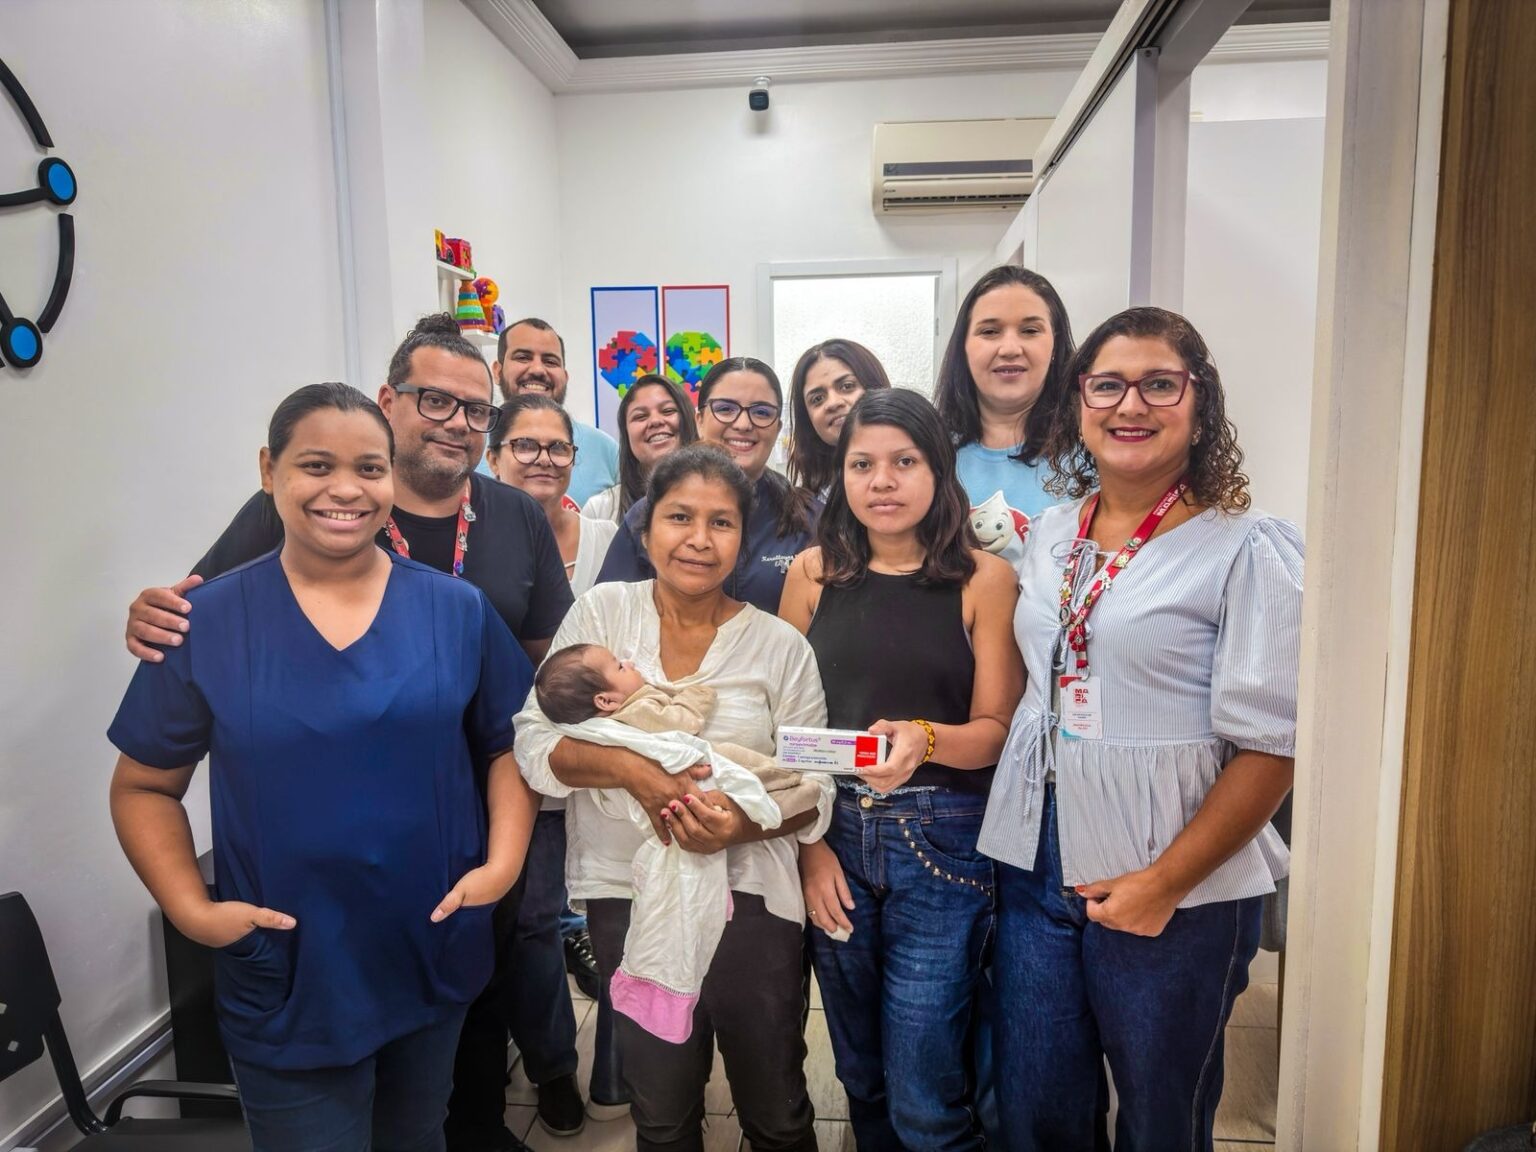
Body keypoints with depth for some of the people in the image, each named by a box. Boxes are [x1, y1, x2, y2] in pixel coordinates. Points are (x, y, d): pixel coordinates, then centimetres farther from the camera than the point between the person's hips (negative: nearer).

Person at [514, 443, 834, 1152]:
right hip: (626, 890, 1)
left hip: (748, 897, 0)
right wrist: (628, 767, -24)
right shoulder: (600, 613, -2)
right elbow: (533, 742, -6)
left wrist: (742, 825, -21)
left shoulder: (782, 646, -4)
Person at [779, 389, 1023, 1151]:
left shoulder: (983, 579, -5)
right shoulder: (813, 573, 2)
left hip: (942, 842, -2)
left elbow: (996, 730, -5)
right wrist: (807, 842, -4)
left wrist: (924, 739, -25)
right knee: (861, 1074, 18)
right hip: (833, 837, 3)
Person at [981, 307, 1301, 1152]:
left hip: (1174, 889, -4)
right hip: (1034, 860, 5)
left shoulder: (1249, 550, -11)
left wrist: (1163, 883, -14)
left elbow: (1270, 749, -13)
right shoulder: (1052, 531, 7)